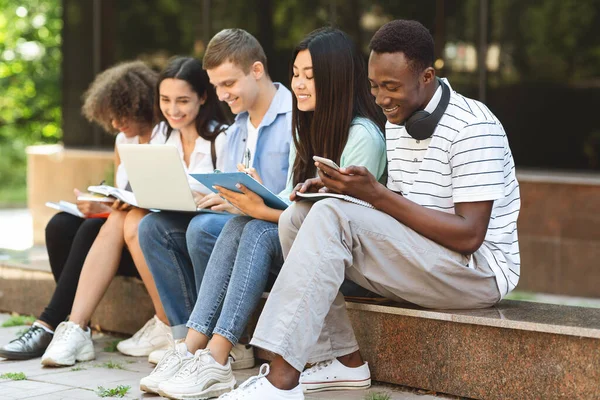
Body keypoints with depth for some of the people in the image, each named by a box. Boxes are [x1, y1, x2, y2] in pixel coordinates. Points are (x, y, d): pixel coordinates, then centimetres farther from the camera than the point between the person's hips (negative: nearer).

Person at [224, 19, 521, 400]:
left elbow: (469, 236, -22)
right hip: (419, 262, 9)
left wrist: (376, 194, -23)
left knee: (333, 217, -26)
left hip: (480, 272, -9)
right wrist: (345, 188, -6)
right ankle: (343, 360, -7)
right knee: (298, 217, -4)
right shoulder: (400, 121, 11)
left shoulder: (473, 129, -16)